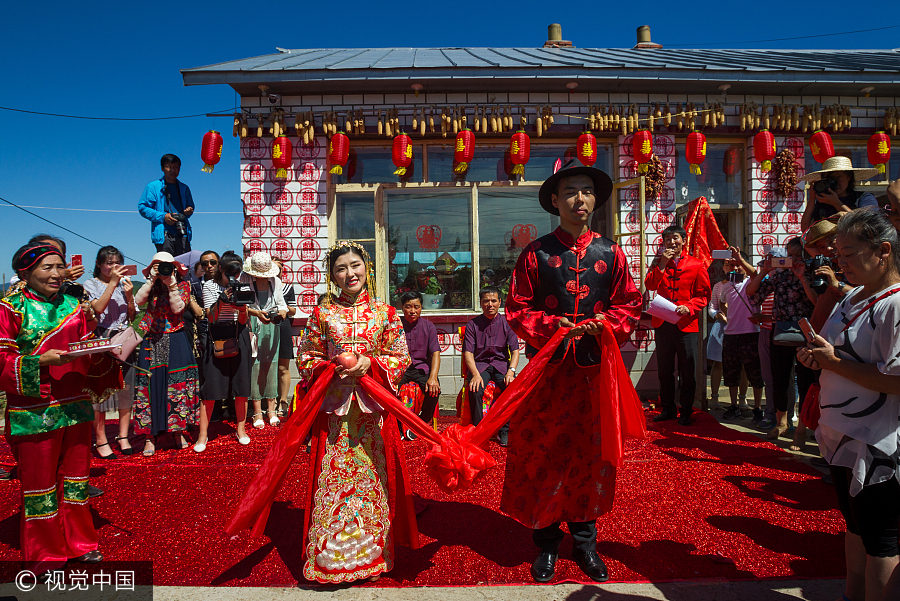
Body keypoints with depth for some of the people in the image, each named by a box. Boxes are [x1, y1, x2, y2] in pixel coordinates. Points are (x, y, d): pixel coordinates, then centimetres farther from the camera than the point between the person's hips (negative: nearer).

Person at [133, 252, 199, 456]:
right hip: (152, 341, 1)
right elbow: (139, 301, -9)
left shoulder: (182, 285, 5)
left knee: (178, 384, -1)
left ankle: (179, 431, 11)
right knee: (151, 385, -2)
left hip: (175, 342, -1)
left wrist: (171, 284, -13)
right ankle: (150, 436, 4)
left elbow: (177, 308, -9)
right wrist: (152, 280, -10)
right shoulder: (151, 286, 9)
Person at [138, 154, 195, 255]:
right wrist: (162, 216, -10)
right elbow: (142, 208, 3)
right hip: (164, 235, -3)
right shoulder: (152, 187, 7)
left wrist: (189, 211, 6)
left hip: (183, 234, 4)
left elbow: (190, 206, 32)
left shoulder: (184, 188, 20)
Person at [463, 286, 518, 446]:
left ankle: (504, 432, -15)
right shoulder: (473, 324, 6)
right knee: (475, 390, -32)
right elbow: (468, 352, -2)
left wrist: (511, 371, -17)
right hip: (479, 365, 0)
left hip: (502, 364, 1)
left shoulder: (506, 323, 7)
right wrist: (476, 374, -19)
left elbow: (515, 350, 2)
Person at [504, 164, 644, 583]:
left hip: (594, 367, 2)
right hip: (547, 367, -1)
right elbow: (518, 310, 1)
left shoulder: (610, 253, 6)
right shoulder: (536, 253, 1)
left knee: (591, 453, 9)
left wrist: (607, 324, -10)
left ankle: (585, 540, 28)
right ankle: (546, 543, 23)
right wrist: (550, 325, -16)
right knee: (542, 454, 5)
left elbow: (629, 305, 9)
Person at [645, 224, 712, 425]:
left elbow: (704, 295, 2)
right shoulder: (659, 262, 10)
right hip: (662, 323, 3)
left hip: (686, 324, -3)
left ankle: (686, 412, 15)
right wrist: (662, 263, -12)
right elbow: (650, 285, -5)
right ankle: (668, 409, 23)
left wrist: (688, 307, -15)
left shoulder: (696, 265, 2)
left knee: (687, 372, 2)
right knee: (664, 370, 11)